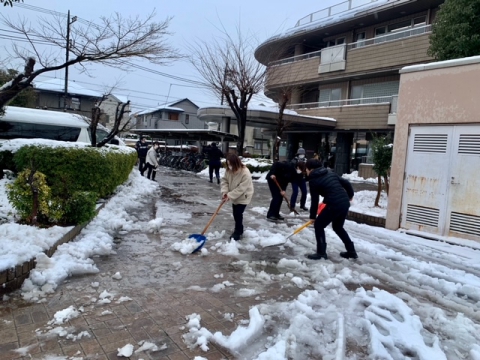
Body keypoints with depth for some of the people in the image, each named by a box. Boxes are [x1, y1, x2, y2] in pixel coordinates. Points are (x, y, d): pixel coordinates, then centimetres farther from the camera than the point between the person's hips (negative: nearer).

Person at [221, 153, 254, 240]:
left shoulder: (245, 173, -32)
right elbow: (224, 180, -1)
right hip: (234, 196, 7)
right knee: (235, 214, 15)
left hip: (243, 197, -7)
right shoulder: (228, 170, -13)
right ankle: (239, 230, 35)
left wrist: (229, 196, -30)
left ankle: (237, 232, 11)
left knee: (238, 214, -7)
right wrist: (224, 192, -17)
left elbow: (241, 189, -31)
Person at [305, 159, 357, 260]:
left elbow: (315, 201, -1)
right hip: (345, 203, 8)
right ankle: (351, 251, 30)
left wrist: (312, 216, 10)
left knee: (319, 225, 8)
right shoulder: (330, 172, 15)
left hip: (334, 205, -8)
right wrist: (350, 195, 31)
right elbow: (346, 183, 16)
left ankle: (321, 253, 9)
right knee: (338, 227, 25)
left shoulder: (313, 180, -3)